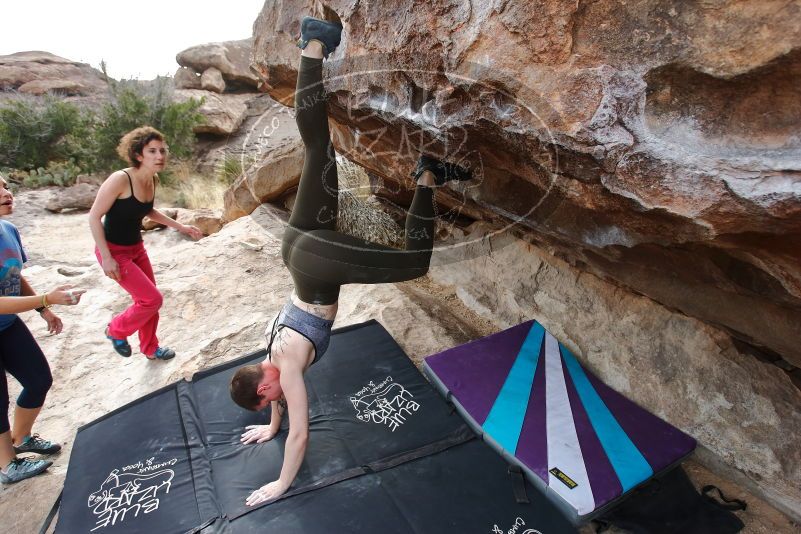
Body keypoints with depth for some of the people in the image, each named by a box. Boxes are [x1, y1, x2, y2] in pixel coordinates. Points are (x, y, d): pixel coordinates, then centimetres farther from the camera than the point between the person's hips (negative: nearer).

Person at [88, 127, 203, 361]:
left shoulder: (153, 180, -3)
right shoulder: (121, 179, -26)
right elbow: (94, 216, -21)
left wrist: (180, 227, 11)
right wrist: (106, 257, -22)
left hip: (136, 247, 8)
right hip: (114, 251, -8)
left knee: (148, 299, 15)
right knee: (152, 299, -8)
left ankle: (150, 348, 36)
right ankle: (116, 330, 20)